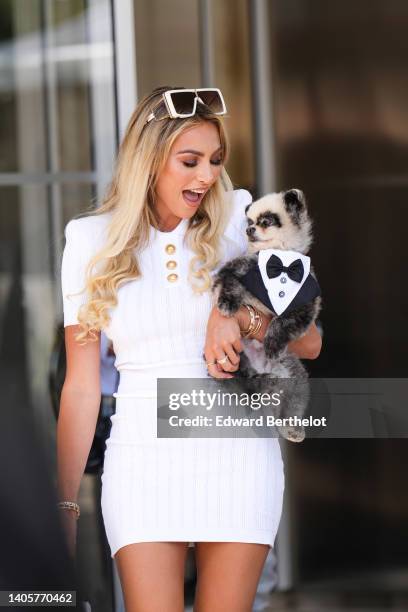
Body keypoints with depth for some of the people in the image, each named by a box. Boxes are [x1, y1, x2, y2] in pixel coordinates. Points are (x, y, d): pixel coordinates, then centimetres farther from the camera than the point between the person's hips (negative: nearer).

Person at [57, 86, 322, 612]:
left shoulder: (238, 219, 3)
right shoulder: (93, 242, 2)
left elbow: (309, 341, 4)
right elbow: (82, 386, 4)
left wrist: (240, 316, -16)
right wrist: (65, 504, 1)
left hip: (237, 451, 1)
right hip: (144, 454, -1)